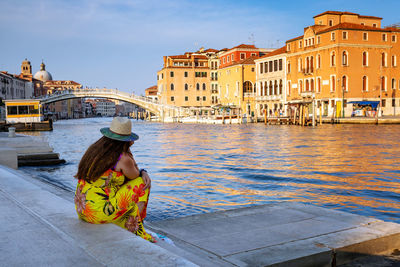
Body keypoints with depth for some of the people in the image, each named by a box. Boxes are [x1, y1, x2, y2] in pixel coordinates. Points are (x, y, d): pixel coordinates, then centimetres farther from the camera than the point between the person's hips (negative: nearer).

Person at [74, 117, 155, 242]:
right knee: (141, 183, 6)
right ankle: (137, 231, 18)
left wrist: (143, 173, 4)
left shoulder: (94, 148, 9)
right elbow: (136, 176, 8)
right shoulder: (123, 159, -15)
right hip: (100, 213, -8)